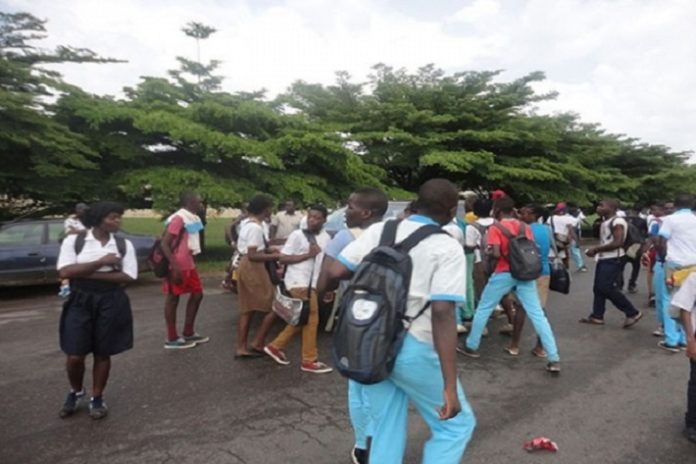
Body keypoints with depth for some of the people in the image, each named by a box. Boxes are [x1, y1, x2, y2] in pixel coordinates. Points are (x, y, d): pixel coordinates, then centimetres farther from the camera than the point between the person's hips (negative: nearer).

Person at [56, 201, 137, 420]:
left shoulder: (124, 244, -1)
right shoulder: (73, 240, -4)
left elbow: (128, 277, -10)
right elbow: (65, 271, -15)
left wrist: (89, 274, -15)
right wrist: (101, 262, -17)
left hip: (111, 303, 1)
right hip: (80, 302, 0)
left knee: (103, 353, 9)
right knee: (74, 356, 2)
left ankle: (97, 399, 29)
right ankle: (76, 392, 33)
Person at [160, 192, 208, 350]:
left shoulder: (193, 219, 11)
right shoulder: (178, 219, -17)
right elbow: (164, 244, -21)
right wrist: (175, 268, -24)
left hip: (188, 265, 9)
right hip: (177, 267, -9)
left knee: (197, 294, 13)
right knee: (173, 299, 1)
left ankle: (188, 333, 24)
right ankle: (172, 339, 12)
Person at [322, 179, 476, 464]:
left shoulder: (378, 231, 2)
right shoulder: (447, 248, -10)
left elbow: (334, 273, -3)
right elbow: (442, 313, -20)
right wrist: (450, 386, -19)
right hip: (413, 349, -5)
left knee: (385, 428, 22)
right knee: (457, 423, 17)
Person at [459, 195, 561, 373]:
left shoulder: (495, 228, -6)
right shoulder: (525, 227, 9)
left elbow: (496, 254, -16)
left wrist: (487, 253, 4)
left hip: (504, 274, -4)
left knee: (483, 309, 12)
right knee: (537, 314, 3)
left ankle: (471, 347, 22)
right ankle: (554, 359, 1)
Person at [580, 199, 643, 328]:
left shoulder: (617, 222, -16)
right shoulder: (605, 222, 14)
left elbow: (618, 243, -24)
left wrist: (596, 249, -19)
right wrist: (596, 250, 5)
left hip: (613, 259, -10)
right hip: (604, 259, 10)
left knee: (606, 288, -11)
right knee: (598, 287, 10)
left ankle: (633, 313, 1)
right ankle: (597, 316, 18)